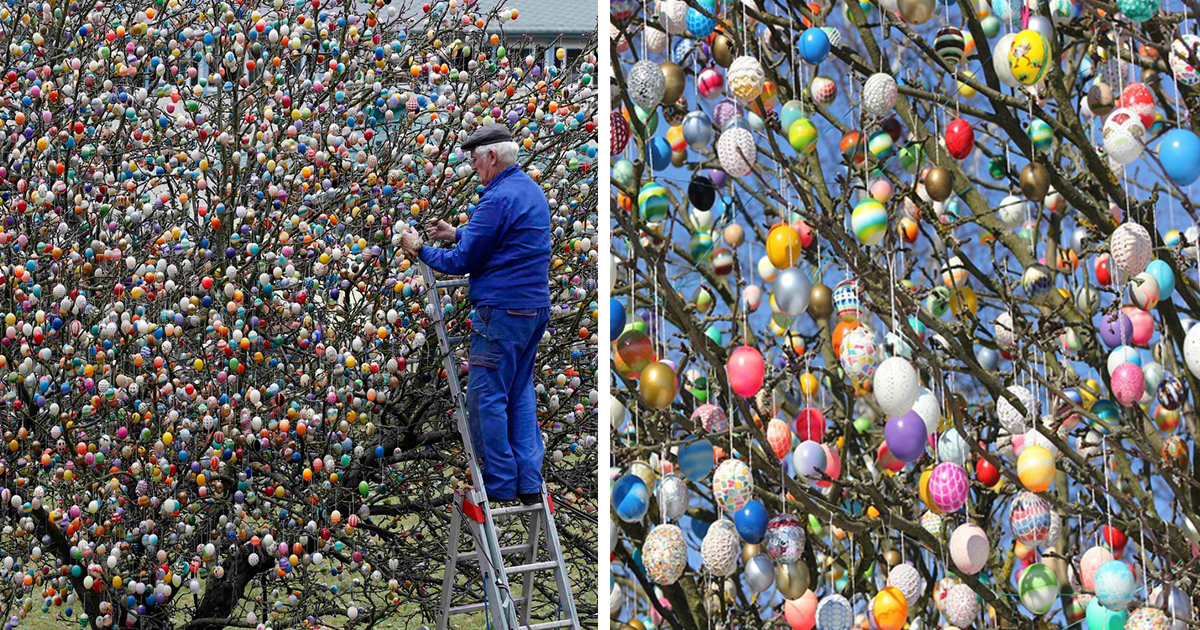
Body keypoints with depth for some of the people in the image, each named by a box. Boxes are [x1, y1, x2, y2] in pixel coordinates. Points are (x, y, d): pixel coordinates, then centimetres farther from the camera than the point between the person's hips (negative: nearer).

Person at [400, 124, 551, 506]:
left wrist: (420, 250, 3)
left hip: (502, 310, -9)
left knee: (486, 398, 0)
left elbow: (462, 262, -11)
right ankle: (529, 483, 11)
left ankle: (501, 484, 3)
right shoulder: (532, 190, 14)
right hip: (536, 307, 9)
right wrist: (457, 234, 24)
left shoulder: (496, 199, -15)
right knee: (520, 393, 13)